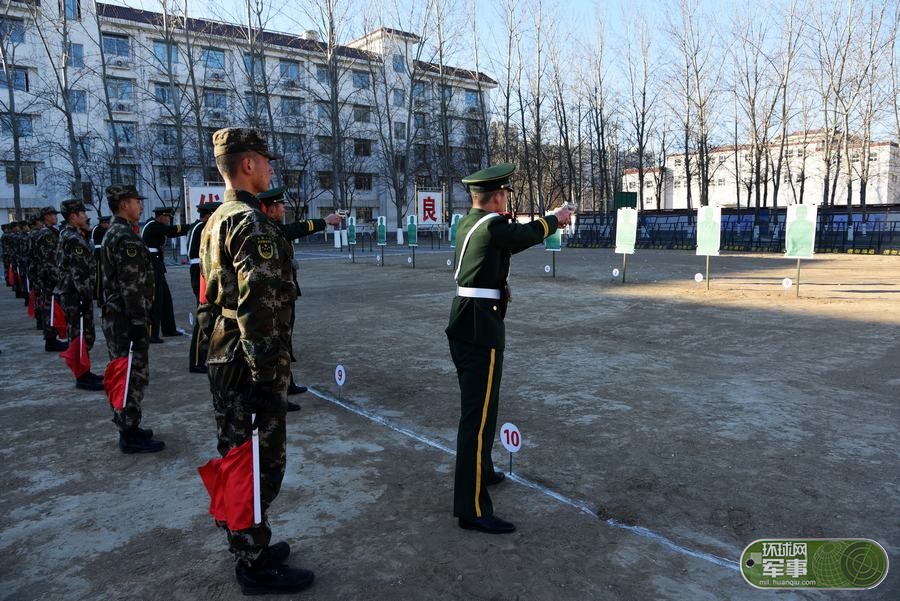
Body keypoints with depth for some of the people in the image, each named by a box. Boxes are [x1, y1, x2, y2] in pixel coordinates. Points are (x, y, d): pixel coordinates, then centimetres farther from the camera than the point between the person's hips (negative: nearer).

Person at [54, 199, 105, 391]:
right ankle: (82, 378, 1)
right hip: (76, 295, -10)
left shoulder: (68, 235, 16)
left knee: (82, 335, 15)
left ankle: (84, 372, 24)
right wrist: (86, 296, -20)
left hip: (71, 293, 10)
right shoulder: (74, 239, -16)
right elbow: (79, 272, -21)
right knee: (81, 336, -5)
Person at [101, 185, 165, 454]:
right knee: (134, 374, -4)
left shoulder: (112, 233, 16)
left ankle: (126, 426, 26)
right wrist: (139, 322, -21)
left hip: (113, 315, 11)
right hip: (126, 318, -11)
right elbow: (132, 285, -22)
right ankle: (130, 435, 2)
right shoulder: (126, 238, -17)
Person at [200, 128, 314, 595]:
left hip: (223, 360, 10)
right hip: (248, 365, -10)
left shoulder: (216, 221, 15)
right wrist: (267, 377, -23)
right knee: (260, 465, 2)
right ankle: (254, 567, 16)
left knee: (237, 458, 19)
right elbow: (259, 306, -24)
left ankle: (247, 546, 35)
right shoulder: (251, 221, -17)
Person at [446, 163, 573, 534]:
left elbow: (513, 241, 23)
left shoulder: (468, 223, 11)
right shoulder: (493, 226, -16)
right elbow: (526, 235, 2)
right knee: (478, 415, -6)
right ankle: (472, 508, 2)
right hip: (481, 329, -10)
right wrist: (555, 219, 22)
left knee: (479, 405, 24)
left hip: (465, 325, 10)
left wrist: (546, 223, 33)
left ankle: (480, 471, 43)